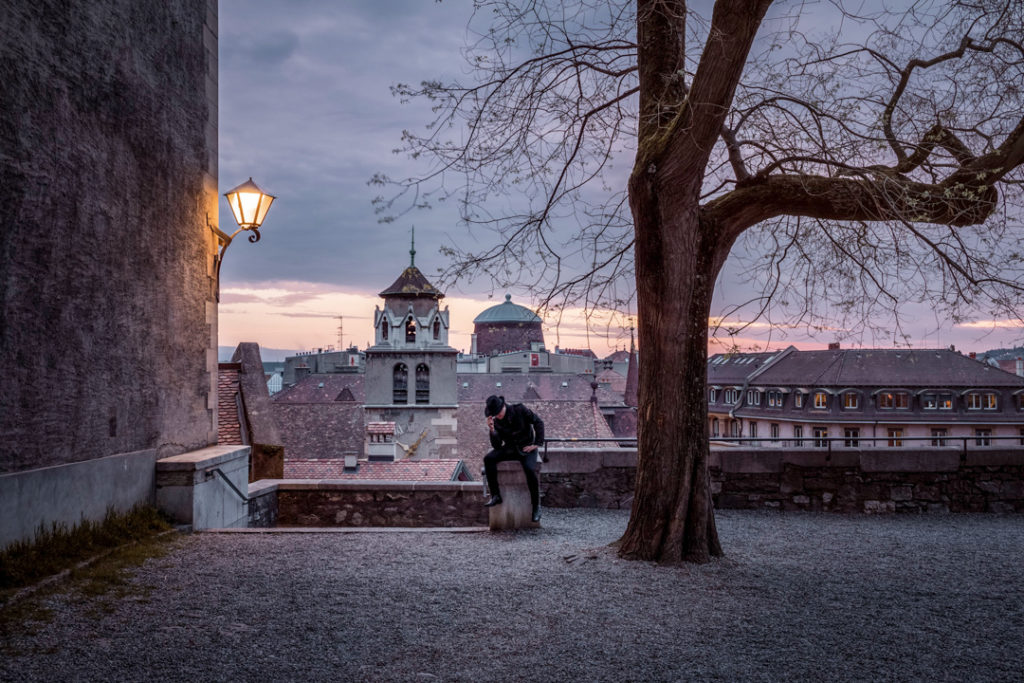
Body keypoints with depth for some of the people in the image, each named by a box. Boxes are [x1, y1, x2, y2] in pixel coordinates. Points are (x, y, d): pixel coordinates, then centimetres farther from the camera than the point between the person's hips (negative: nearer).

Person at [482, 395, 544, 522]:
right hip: (510, 449, 4)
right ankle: (495, 496, -21)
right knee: (488, 459, -22)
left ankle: (536, 506, -16)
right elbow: (497, 446, -7)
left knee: (530, 469, -33)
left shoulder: (519, 410, -11)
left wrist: (536, 444, -12)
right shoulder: (496, 422, -3)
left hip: (526, 448, -4)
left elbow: (538, 422, -6)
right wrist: (492, 430, -23)